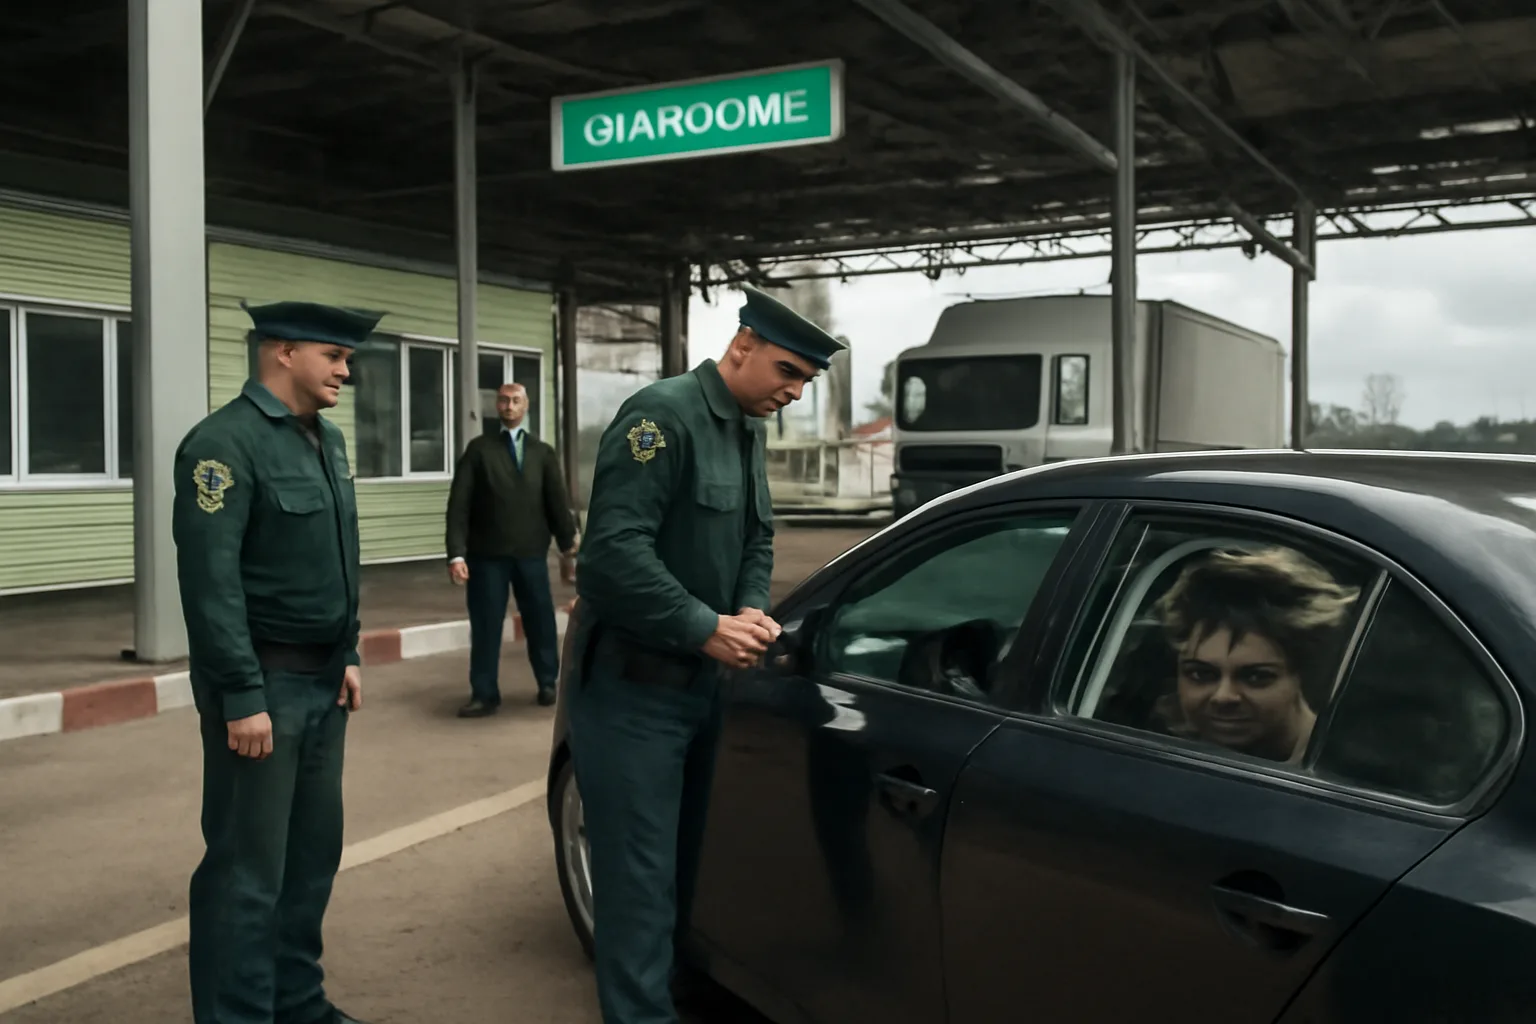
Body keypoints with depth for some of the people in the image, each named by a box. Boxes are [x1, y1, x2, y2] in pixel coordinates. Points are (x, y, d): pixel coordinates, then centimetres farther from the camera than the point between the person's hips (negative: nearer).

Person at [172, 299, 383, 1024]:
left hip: (323, 679, 9)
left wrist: (347, 655, 14)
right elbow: (210, 582, -20)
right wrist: (241, 697, -21)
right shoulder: (225, 443, -15)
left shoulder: (327, 439, 12)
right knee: (248, 867, 1)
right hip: (264, 681, -9)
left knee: (314, 852, 16)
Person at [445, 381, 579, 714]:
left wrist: (568, 540, -6)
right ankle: (485, 694, 13)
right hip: (487, 553, -1)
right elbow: (459, 504, -3)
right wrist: (457, 553, -12)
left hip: (531, 552, 1)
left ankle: (548, 683, 26)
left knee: (541, 621, 8)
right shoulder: (478, 449, 4)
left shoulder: (543, 452, 11)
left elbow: (556, 499, 5)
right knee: (485, 626, 3)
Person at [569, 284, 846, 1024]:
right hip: (631, 685, -9)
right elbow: (614, 549, -27)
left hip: (700, 680, 9)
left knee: (685, 860, 19)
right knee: (639, 876, -2)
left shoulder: (748, 430, 11)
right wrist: (706, 628, -23)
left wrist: (751, 608, -3)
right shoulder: (663, 415, -18)